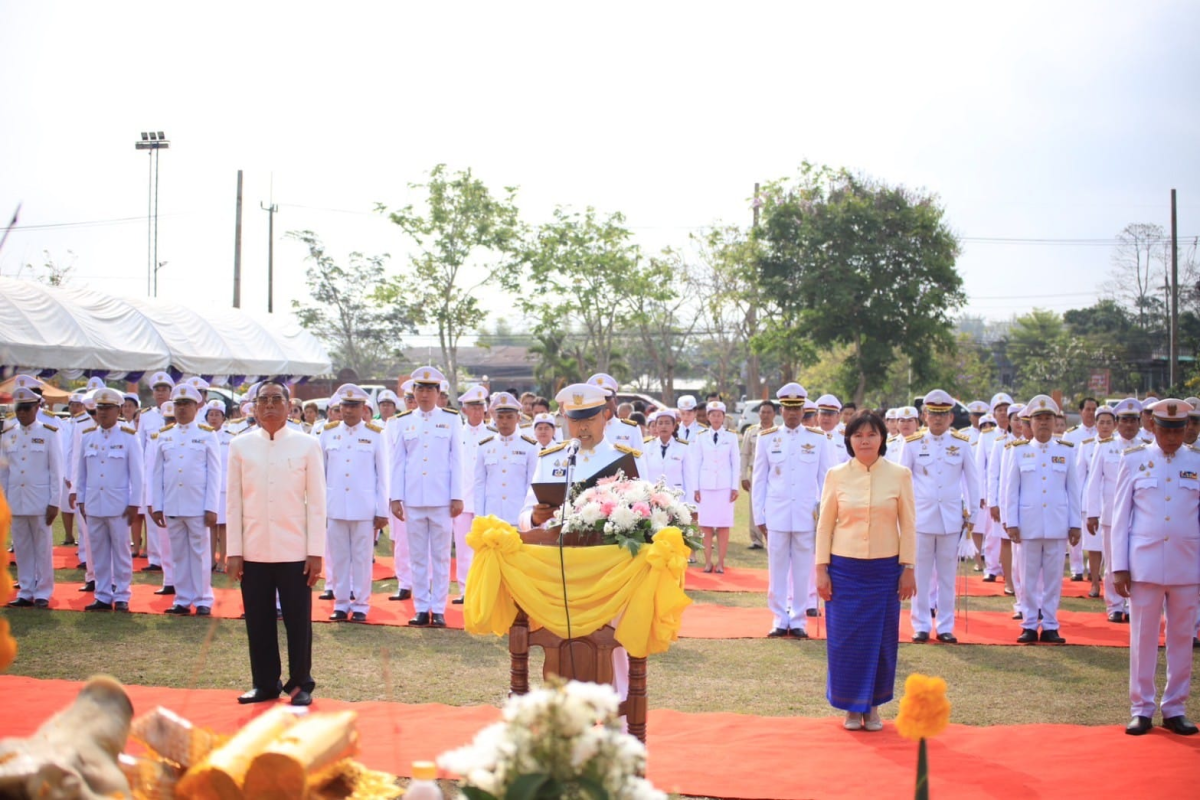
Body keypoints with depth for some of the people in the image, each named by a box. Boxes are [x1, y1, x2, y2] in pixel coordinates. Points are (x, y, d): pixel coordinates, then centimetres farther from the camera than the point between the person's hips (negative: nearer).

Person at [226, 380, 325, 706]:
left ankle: (301, 685, 14)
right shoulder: (240, 445, 5)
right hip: (254, 552, 2)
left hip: (294, 552, -2)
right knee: (258, 622, 6)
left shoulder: (307, 445, 1)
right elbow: (234, 501, 6)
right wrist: (233, 551, 1)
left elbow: (317, 502, 0)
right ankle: (265, 684, 19)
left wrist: (316, 553, -4)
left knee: (298, 621, 2)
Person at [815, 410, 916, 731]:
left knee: (881, 639, 5)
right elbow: (825, 524, 4)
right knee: (846, 640, 2)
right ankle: (852, 707, 16)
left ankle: (872, 706, 20)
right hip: (845, 569, 0)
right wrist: (821, 569, 0)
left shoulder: (900, 475, 0)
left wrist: (908, 568, 0)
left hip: (885, 570, 0)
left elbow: (908, 525, 4)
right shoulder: (837, 475, 0)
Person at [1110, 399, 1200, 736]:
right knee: (1142, 638, 3)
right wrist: (1119, 567, -2)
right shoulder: (1134, 460, 2)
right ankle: (1141, 709, 12)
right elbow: (1121, 516, 2)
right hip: (1144, 562, -1)